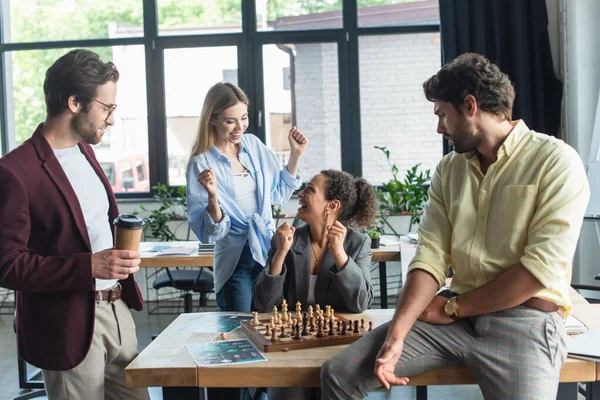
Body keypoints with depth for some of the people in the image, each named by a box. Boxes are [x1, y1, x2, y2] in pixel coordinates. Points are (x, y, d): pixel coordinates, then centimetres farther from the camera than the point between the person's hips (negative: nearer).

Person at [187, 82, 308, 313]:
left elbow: (278, 194, 13)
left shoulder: (253, 144, 4)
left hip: (269, 253, 5)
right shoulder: (201, 164, -11)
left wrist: (295, 155, 4)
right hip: (235, 264, -4)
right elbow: (210, 232, -11)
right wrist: (213, 197, -29)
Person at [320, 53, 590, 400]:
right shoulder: (448, 170, 11)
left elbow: (542, 267, -15)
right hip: (457, 312, 5)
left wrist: (453, 306, -7)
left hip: (524, 318, -5)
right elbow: (431, 257, 1)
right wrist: (395, 336, -13)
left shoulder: (555, 161, -7)